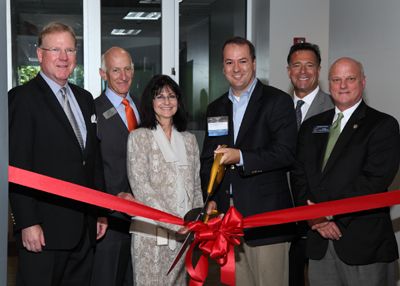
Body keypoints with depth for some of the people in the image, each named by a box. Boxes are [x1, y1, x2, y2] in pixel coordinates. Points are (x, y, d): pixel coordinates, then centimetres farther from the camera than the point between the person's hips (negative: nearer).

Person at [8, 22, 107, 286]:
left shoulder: (85, 99, 15)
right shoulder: (23, 98, -7)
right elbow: (18, 166, -13)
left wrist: (100, 211, 14)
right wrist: (28, 223, -17)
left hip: (85, 228, 7)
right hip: (44, 229, -6)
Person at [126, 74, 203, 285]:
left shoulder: (189, 140, 14)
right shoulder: (139, 137, -1)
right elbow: (141, 186, -9)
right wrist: (174, 222, -16)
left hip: (182, 232, 4)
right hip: (151, 231, -4)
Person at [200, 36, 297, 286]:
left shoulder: (278, 101, -1)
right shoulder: (216, 109, 16)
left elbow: (286, 153, -11)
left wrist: (241, 157, -21)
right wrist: (211, 199, 4)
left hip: (267, 218, -5)